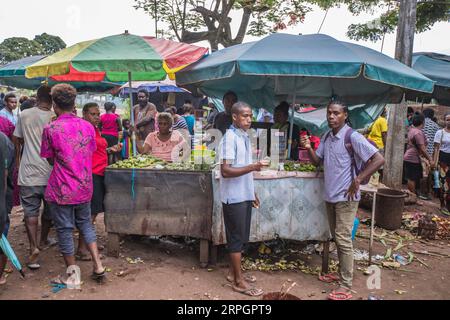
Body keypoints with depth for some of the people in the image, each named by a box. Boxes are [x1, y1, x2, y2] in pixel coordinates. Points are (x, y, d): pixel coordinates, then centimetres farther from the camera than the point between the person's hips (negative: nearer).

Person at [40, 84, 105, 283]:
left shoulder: (51, 129, -13)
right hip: (84, 187, 4)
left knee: (64, 230, 9)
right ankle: (98, 266, 14)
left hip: (61, 190, -4)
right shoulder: (87, 126, 0)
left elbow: (50, 159, -1)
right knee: (85, 224, 20)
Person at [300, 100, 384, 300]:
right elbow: (317, 161, 13)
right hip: (330, 195, 8)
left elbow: (379, 159, -18)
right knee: (337, 238, 17)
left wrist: (357, 181, -18)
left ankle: (346, 286, 3)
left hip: (346, 197, -7)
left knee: (343, 240, -5)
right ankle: (342, 273, 32)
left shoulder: (352, 137, -15)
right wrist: (309, 148, -6)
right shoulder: (327, 137, 8)